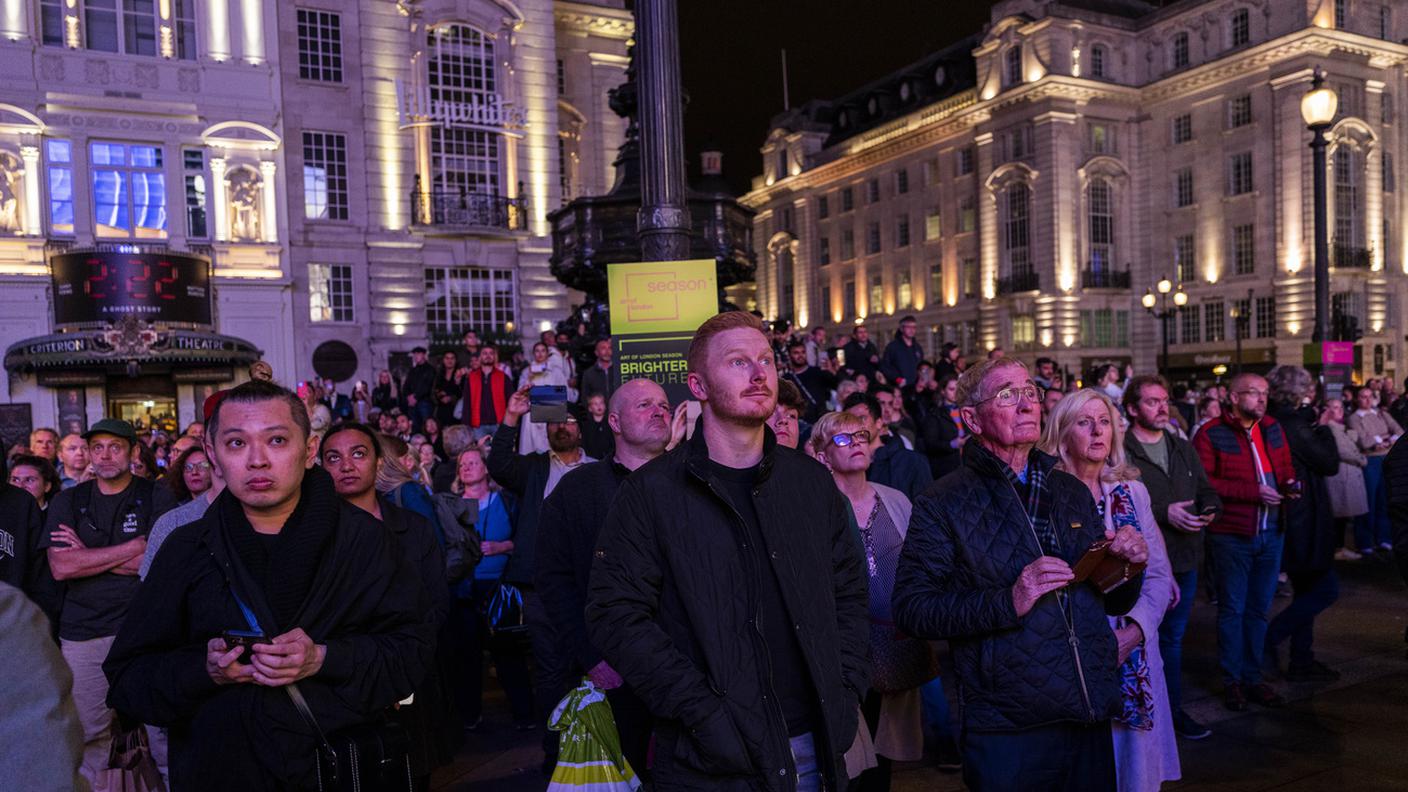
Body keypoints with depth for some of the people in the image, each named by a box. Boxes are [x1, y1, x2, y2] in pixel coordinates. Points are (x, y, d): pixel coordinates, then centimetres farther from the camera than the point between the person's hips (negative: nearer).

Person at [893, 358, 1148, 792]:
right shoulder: (943, 503, -8)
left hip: (1092, 723, 5)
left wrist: (1127, 566, -4)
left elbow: (1112, 603, 16)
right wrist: (1006, 602, -24)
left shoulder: (1073, 492, 10)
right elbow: (910, 608, -16)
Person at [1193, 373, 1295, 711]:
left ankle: (1253, 677, 25)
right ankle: (1232, 680, 15)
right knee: (1232, 609, 3)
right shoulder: (1211, 435, -10)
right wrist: (1253, 492, -20)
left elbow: (1286, 470, 21)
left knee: (1258, 608, 13)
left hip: (1270, 533, 6)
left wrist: (1289, 486, -2)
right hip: (1232, 535, -6)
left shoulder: (1273, 429, 10)